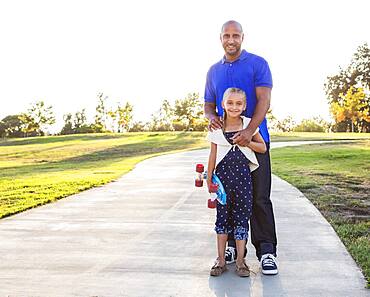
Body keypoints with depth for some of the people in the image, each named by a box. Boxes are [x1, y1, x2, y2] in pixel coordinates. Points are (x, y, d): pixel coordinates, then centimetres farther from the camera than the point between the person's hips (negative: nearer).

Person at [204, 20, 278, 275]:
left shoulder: (258, 64, 1)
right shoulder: (214, 71, 16)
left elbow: (264, 100, -10)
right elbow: (209, 104, 19)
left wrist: (249, 131, -25)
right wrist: (212, 117, -6)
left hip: (254, 139, -4)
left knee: (259, 197, -5)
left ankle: (266, 250, 1)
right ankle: (233, 245, 18)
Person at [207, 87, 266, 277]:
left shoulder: (249, 124, 2)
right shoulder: (217, 128, 1)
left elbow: (263, 148, 7)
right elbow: (213, 155, 6)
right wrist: (209, 179, 5)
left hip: (243, 175, 0)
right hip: (223, 174, 1)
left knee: (241, 216, 2)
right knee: (222, 216, 6)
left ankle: (240, 261, 11)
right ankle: (221, 260, 14)